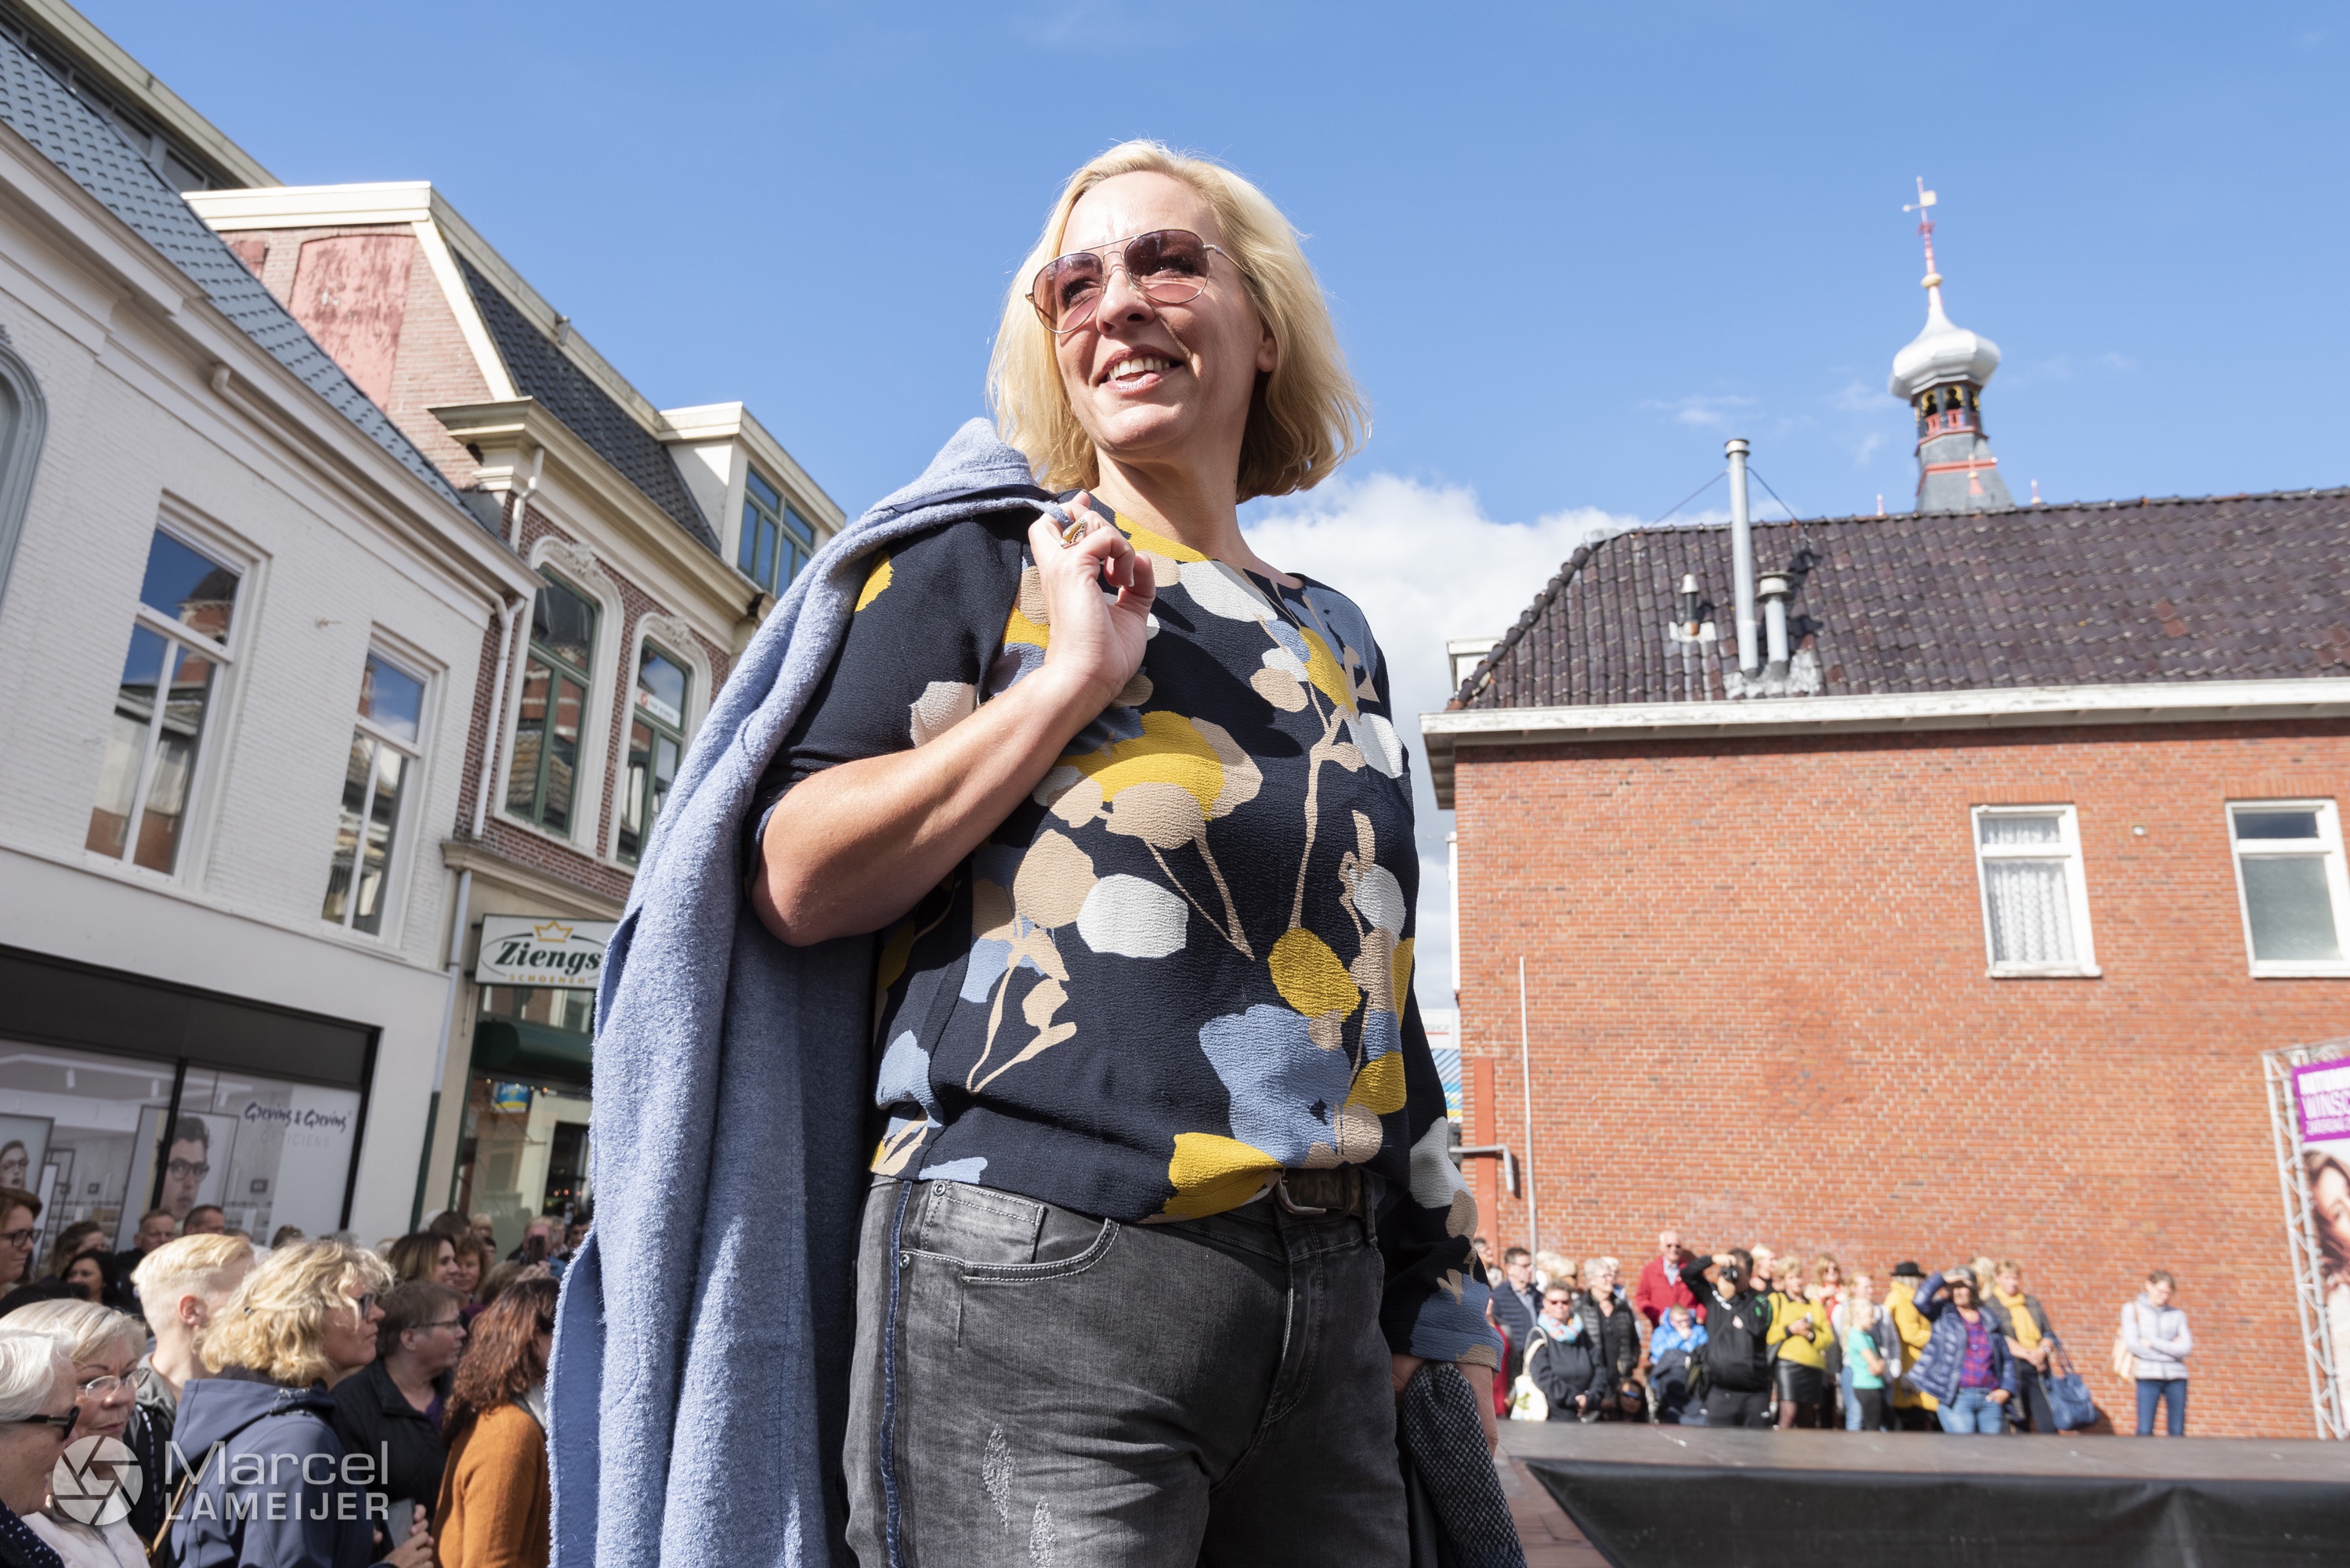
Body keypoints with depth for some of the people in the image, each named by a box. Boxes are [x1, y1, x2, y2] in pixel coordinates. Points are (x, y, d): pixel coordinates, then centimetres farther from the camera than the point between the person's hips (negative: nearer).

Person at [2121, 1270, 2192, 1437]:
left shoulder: (2177, 1314, 11)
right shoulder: (2132, 1310, 7)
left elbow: (2186, 1349, -1)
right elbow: (2133, 1344, -5)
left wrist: (2152, 1342, -6)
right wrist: (2170, 1348, -3)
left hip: (2176, 1376, 2)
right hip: (2148, 1376, -2)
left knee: (2177, 1432, 0)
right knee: (2145, 1431, -10)